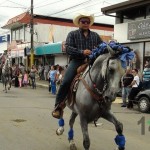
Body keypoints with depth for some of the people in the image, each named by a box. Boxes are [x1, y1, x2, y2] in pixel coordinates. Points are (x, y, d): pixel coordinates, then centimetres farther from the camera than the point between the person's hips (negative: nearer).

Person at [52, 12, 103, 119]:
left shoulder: (95, 35, 19)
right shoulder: (73, 34, 9)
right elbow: (68, 48, -4)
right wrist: (82, 52, -18)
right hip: (77, 61, -3)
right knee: (66, 82, -20)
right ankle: (59, 106, -6)